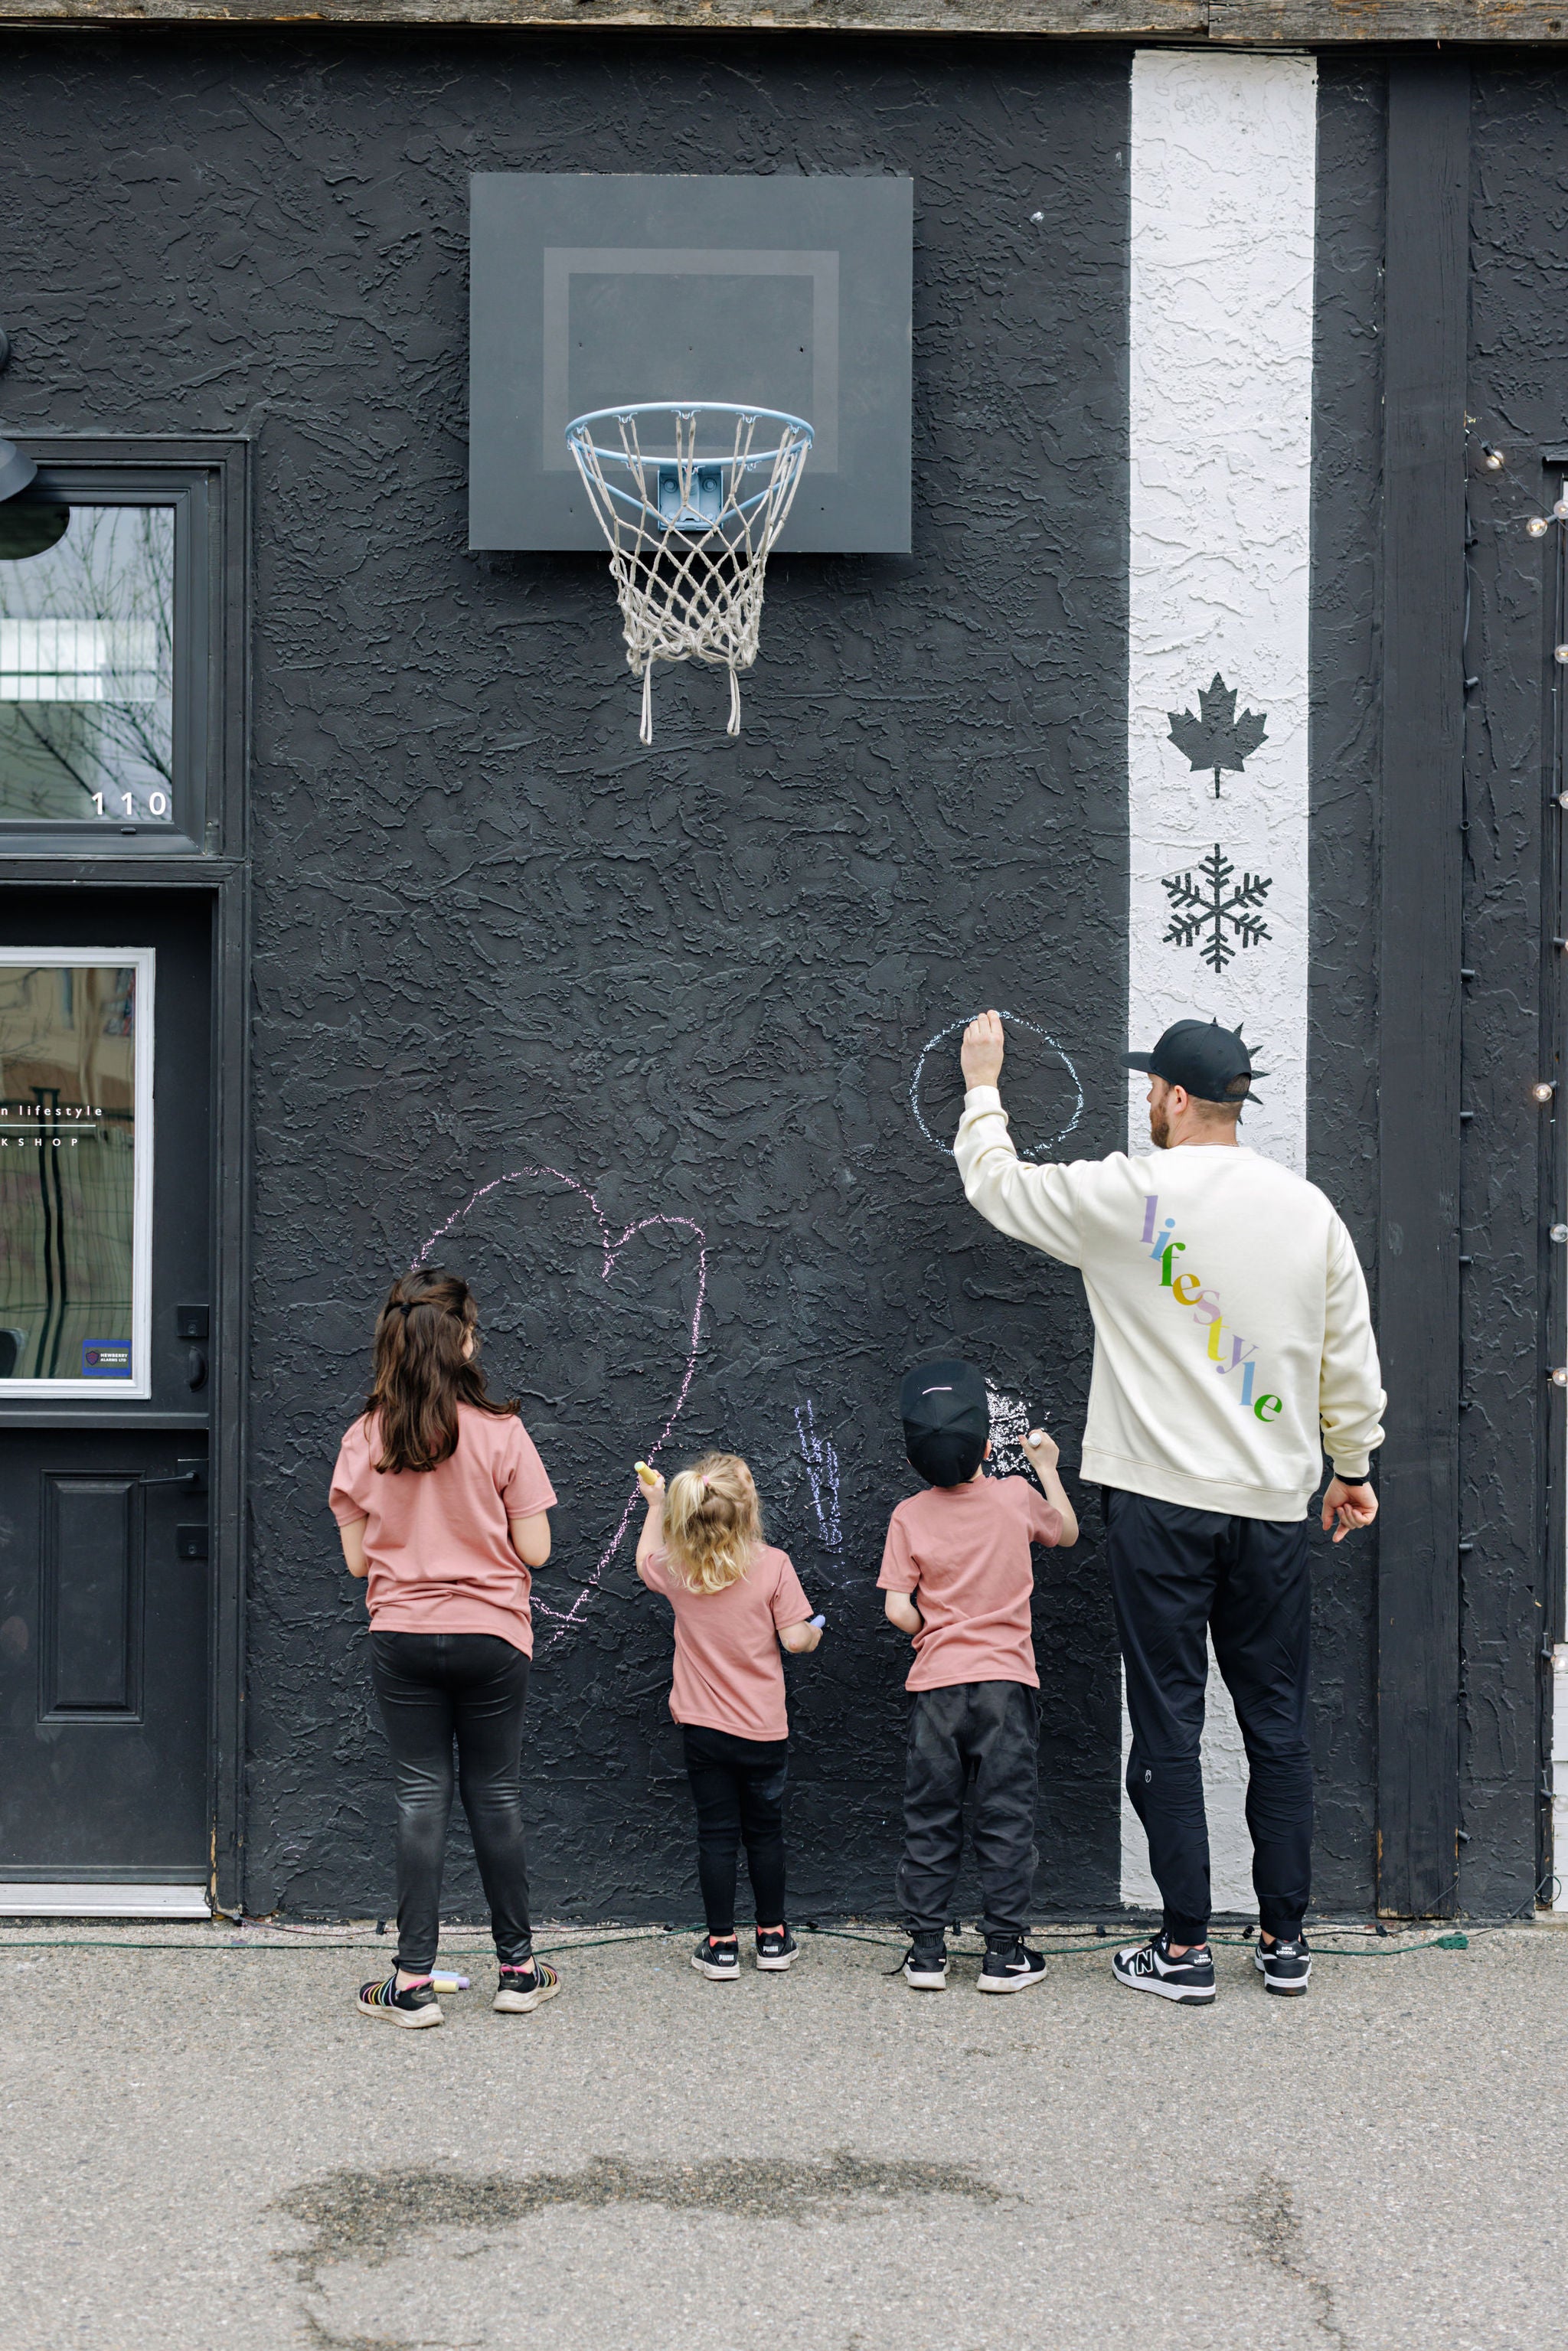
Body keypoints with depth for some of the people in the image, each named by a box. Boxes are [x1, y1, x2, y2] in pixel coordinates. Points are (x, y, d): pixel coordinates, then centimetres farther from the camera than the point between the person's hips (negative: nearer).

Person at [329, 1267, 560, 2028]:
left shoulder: (364, 1439, -4)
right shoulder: (499, 1433, -11)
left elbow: (357, 1560, 0)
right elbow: (535, 1551, -9)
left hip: (402, 1639, 1)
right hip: (490, 1636, -1)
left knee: (420, 1798, 6)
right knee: (494, 1795, 10)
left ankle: (413, 1981, 5)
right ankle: (518, 1970, 19)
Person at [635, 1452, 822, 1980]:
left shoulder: (677, 1569, -5)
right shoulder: (773, 1565, -14)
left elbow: (644, 1563, 19)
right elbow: (795, 1639, -13)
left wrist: (655, 1505, 28)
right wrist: (815, 1631, 9)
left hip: (702, 1728, 1)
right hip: (763, 1729, -1)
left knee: (716, 1834, 6)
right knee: (765, 1831, 13)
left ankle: (721, 1946, 8)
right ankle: (773, 1937, 22)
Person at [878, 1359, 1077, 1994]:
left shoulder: (909, 1517, -6)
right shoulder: (1018, 1498, -4)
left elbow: (897, 1608, -9)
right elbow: (1065, 1531, 18)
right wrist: (1046, 1466, 28)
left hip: (936, 1682, 0)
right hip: (1007, 1680, 0)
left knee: (930, 1821, 8)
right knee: (1006, 1819, 5)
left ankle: (926, 1952, 10)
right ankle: (1004, 1953, 6)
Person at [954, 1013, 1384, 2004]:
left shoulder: (1130, 1196, -8)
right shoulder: (1310, 1209, 4)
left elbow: (998, 1185, 8)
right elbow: (1353, 1360, 10)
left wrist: (983, 1086, 24)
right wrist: (1353, 1465, 23)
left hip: (1163, 1503, -4)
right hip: (1274, 1505, 4)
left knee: (1169, 1723, 2)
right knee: (1278, 1718, 11)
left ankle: (1186, 1948, 6)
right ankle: (1285, 1939, 16)